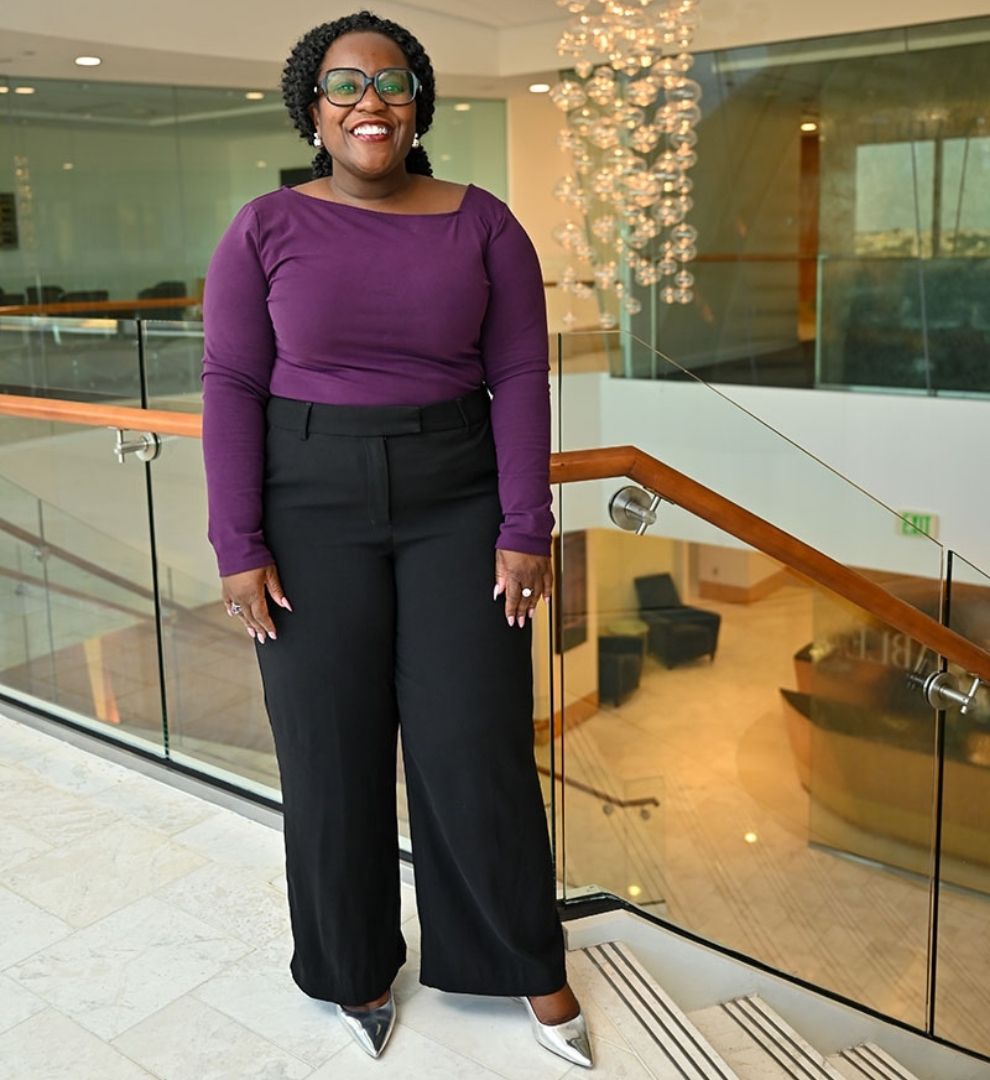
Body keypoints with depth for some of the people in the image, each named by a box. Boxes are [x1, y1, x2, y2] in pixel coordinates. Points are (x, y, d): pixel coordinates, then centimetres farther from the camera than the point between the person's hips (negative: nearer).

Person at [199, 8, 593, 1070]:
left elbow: (520, 379, -3)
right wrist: (240, 549, -10)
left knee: (479, 747, 3)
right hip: (313, 510, 0)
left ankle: (530, 964, 25)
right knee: (332, 753, 8)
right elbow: (232, 388, -5)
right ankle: (357, 965, 30)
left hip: (456, 506, 0)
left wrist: (525, 530, -8)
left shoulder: (482, 223, -1)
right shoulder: (266, 229, -2)